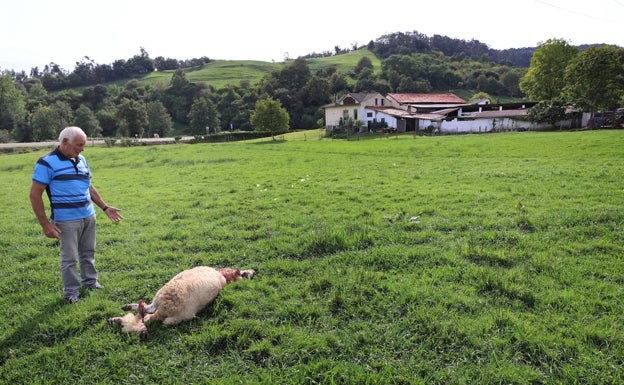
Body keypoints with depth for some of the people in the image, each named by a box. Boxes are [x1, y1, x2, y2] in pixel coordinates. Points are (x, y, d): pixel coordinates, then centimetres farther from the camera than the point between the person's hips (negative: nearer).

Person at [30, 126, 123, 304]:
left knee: (88, 253, 17)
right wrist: (45, 224, -15)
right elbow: (35, 194, -12)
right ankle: (71, 292, 18)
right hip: (67, 220, -6)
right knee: (69, 257, 4)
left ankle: (90, 281, 34)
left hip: (89, 216, 6)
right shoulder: (47, 162, -12)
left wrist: (105, 208, 15)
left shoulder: (81, 160, 9)